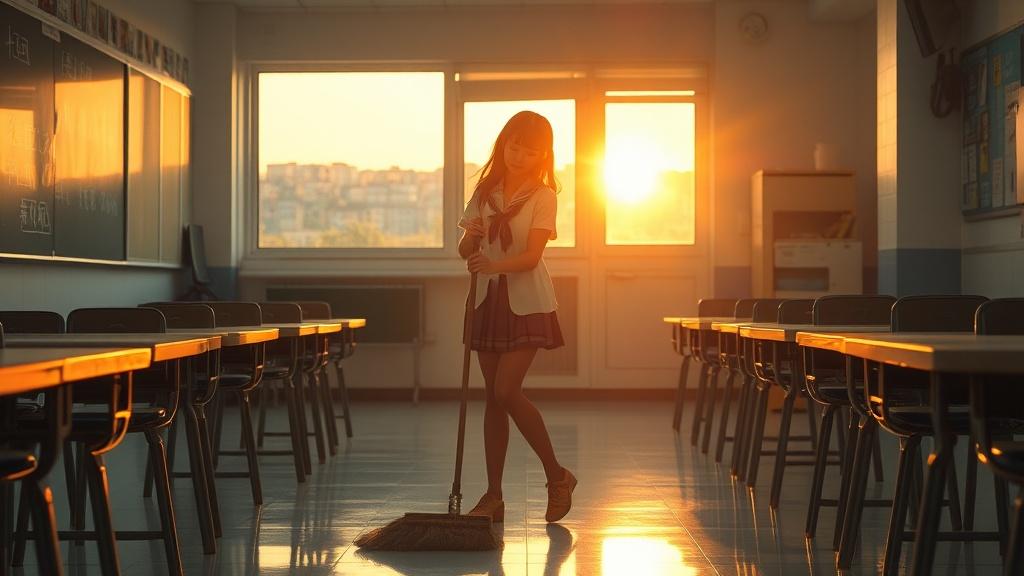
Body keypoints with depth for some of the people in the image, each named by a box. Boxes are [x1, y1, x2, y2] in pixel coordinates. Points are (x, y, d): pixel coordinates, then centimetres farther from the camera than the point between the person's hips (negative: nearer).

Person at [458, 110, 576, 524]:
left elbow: (531, 255, -16)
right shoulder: (485, 191, 9)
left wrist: (495, 264, -35)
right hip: (489, 299, 5)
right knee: (494, 397, 5)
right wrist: (471, 239, -15)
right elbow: (465, 250, 8)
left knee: (506, 392, -14)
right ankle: (493, 496, 8)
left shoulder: (542, 196, -5)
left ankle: (557, 476, 3)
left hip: (526, 303, -5)